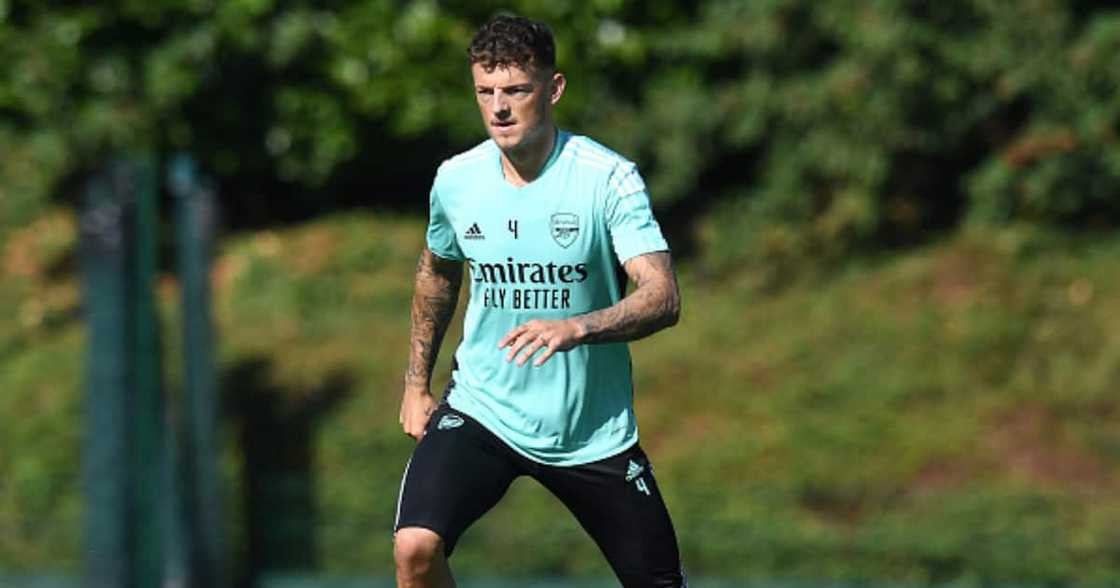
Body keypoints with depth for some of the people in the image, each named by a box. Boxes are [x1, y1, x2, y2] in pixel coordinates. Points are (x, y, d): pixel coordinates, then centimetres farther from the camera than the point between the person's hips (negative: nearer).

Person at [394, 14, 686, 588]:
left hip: (594, 431, -1)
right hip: (480, 409, 1)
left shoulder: (608, 178, -14)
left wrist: (575, 328, -41)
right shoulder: (455, 180, -3)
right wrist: (416, 383, 20)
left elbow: (663, 298, -24)